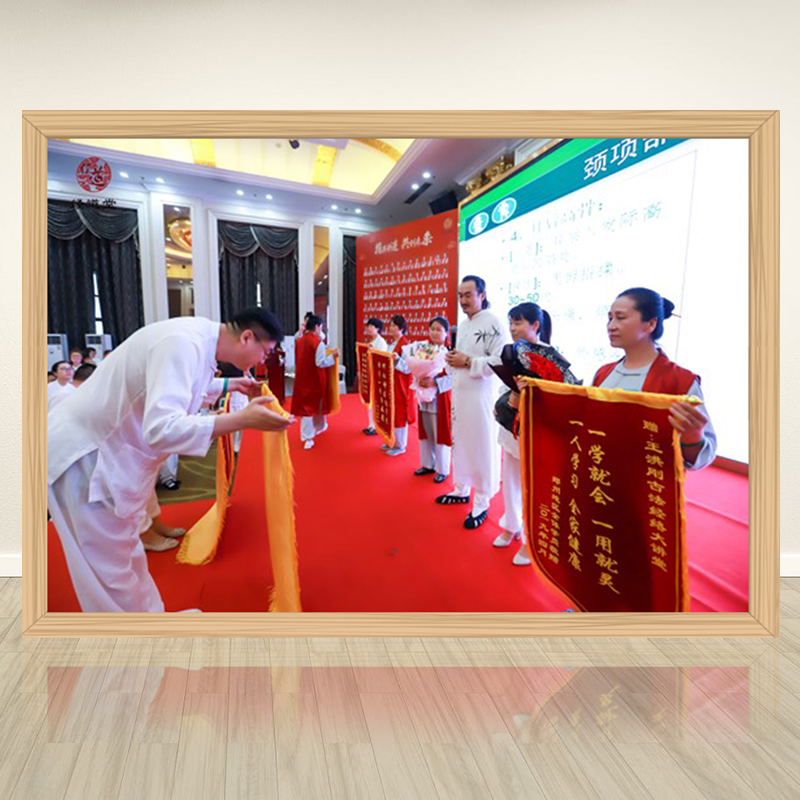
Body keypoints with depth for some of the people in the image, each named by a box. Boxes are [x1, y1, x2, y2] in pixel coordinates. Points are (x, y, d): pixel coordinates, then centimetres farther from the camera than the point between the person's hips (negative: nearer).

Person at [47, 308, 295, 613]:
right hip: (83, 453, -10)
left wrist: (233, 385, 19)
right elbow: (163, 428, -39)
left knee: (128, 554, 22)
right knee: (111, 570, 1)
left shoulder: (200, 336, 1)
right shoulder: (184, 344, -29)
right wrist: (243, 420, -37)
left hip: (109, 449, 10)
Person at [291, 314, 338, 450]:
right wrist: (333, 355, -8)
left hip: (302, 378, 5)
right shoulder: (318, 343, -16)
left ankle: (307, 437, 9)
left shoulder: (299, 341, 2)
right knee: (317, 404, 16)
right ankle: (319, 427, 37)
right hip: (315, 379, -5)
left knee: (304, 406, 7)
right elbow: (321, 362, -18)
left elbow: (297, 360, 11)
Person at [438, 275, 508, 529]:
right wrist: (452, 360, 1)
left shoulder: (492, 323, -11)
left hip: (481, 396, -8)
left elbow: (499, 362, -19)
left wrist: (468, 362, -20)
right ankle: (462, 489, 32)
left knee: (482, 447, -1)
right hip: (460, 393, 8)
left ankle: (482, 503, 10)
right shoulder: (463, 325, 15)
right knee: (460, 442, 16)